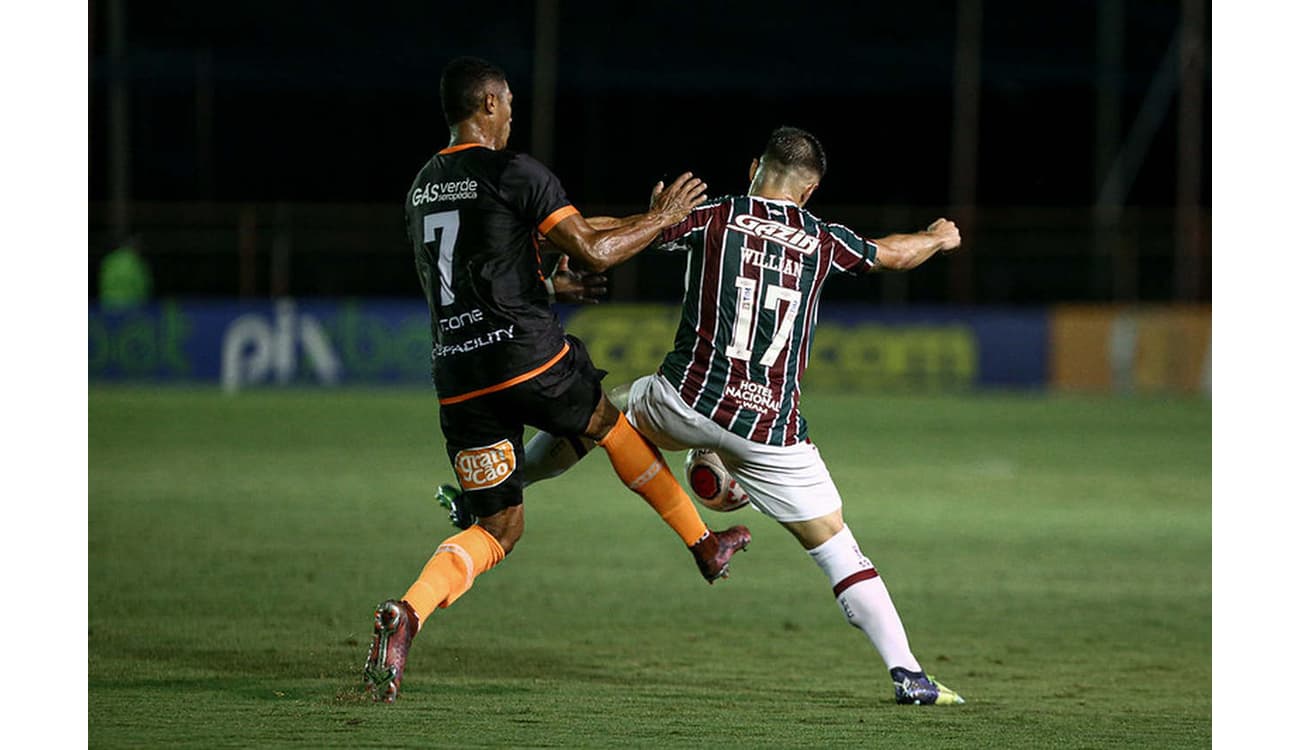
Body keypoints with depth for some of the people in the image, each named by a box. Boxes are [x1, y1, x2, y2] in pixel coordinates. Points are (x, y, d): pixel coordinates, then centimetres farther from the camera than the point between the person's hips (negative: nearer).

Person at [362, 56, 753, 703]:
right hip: (530, 358, -5)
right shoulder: (515, 174, -7)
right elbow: (592, 253, -10)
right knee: (610, 424, 25)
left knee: (498, 529, 8)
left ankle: (406, 614, -18)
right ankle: (705, 546, 36)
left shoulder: (421, 188, 16)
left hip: (457, 377, 5)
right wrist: (660, 219, 6)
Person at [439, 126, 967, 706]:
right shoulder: (822, 240, 8)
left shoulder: (714, 217, 1)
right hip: (772, 429, 1)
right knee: (837, 548, 6)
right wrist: (940, 238, 49)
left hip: (687, 401, -1)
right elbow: (895, 254, 28)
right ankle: (907, 673, -2)